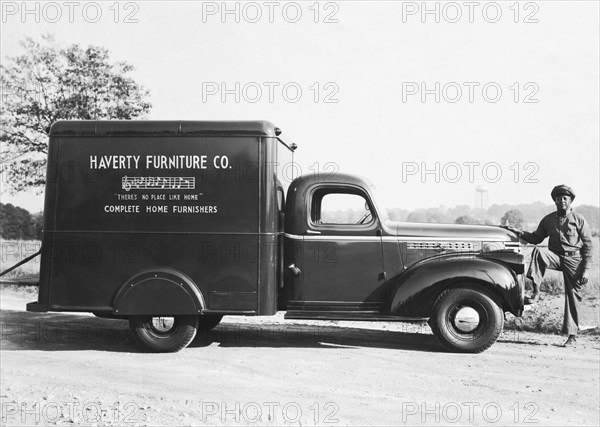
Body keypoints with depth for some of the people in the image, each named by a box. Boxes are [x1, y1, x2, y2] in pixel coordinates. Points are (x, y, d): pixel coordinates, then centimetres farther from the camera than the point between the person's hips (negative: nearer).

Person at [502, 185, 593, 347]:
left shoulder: (578, 220, -2)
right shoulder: (548, 219, 8)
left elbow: (588, 245, -2)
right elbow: (536, 238, 14)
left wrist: (586, 269, -9)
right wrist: (519, 233, -4)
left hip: (573, 259, -2)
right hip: (556, 256, 3)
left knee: (572, 297, -1)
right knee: (538, 251, -30)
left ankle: (572, 336, 9)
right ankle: (535, 292, -32)